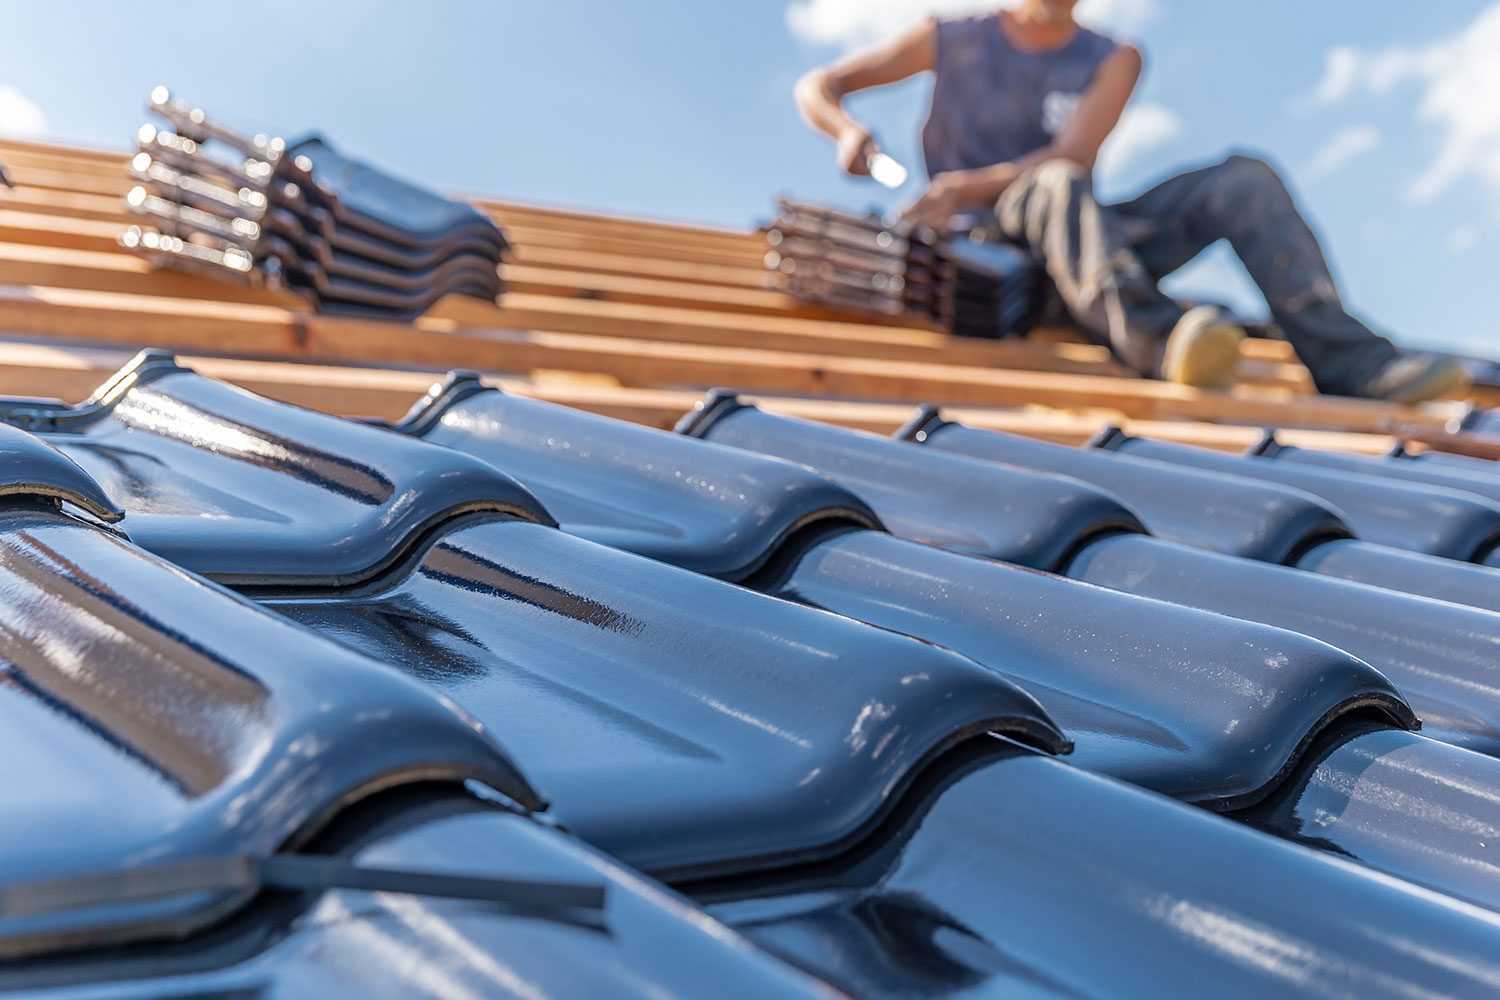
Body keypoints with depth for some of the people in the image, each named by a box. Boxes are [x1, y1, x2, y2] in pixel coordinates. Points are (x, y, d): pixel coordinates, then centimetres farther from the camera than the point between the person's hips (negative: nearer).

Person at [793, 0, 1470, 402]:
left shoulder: (1111, 62, 13)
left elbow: (1075, 152, -6)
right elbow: (815, 87, 9)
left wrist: (970, 187, -21)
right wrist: (847, 130, -16)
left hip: (1085, 233, 4)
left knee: (1245, 180, -15)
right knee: (1055, 186, -38)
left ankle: (1345, 361, -29)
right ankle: (1154, 337, -65)